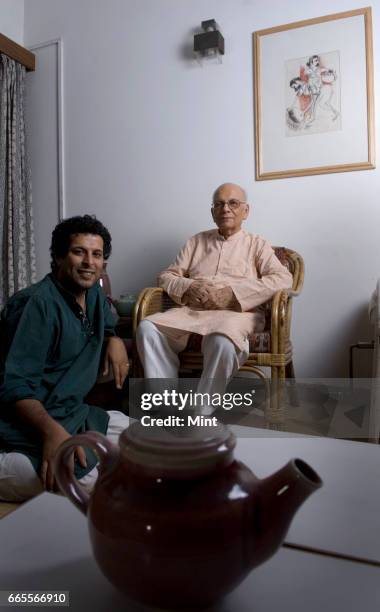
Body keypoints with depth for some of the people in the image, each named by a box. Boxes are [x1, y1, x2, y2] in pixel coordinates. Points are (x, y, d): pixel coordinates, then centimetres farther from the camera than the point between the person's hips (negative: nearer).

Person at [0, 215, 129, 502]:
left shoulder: (94, 294, 8)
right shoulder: (37, 303, -18)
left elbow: (106, 326, 32)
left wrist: (115, 340, 8)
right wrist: (52, 431, -37)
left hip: (72, 413, 10)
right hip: (30, 422, -10)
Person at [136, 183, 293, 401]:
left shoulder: (257, 244, 16)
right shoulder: (197, 241, 24)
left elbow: (283, 279, -2)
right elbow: (167, 276, 19)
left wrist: (232, 292, -13)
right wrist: (188, 288, -6)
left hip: (236, 312, -3)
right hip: (191, 311, 4)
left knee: (223, 342, -38)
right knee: (148, 329, -24)